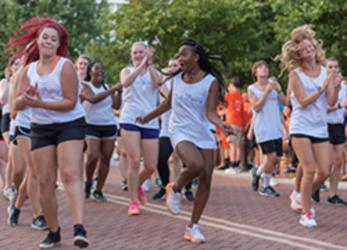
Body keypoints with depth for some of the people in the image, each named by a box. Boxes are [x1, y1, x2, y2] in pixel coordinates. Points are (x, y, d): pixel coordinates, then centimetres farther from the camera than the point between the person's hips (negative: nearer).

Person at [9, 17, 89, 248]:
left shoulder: (65, 65, -10)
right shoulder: (28, 70, 6)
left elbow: (71, 102, -15)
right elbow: (18, 104, 2)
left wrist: (40, 103, -23)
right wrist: (26, 98, -21)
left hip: (70, 125, -5)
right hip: (41, 129, 5)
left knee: (71, 175, -20)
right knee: (45, 182, 3)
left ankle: (79, 229, -31)